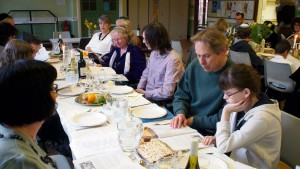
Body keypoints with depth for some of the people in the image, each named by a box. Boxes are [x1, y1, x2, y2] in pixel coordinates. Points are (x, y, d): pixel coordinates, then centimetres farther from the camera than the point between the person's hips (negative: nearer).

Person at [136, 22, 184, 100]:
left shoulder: (172, 59, -22)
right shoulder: (154, 53, 6)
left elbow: (167, 92, -25)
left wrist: (145, 93, -16)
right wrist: (140, 88, -1)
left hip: (160, 101, -8)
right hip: (147, 95, 8)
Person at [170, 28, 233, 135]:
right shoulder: (194, 66, 0)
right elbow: (180, 97, 9)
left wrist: (193, 120, -13)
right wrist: (180, 113, -11)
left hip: (211, 134, -5)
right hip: (186, 126, 6)